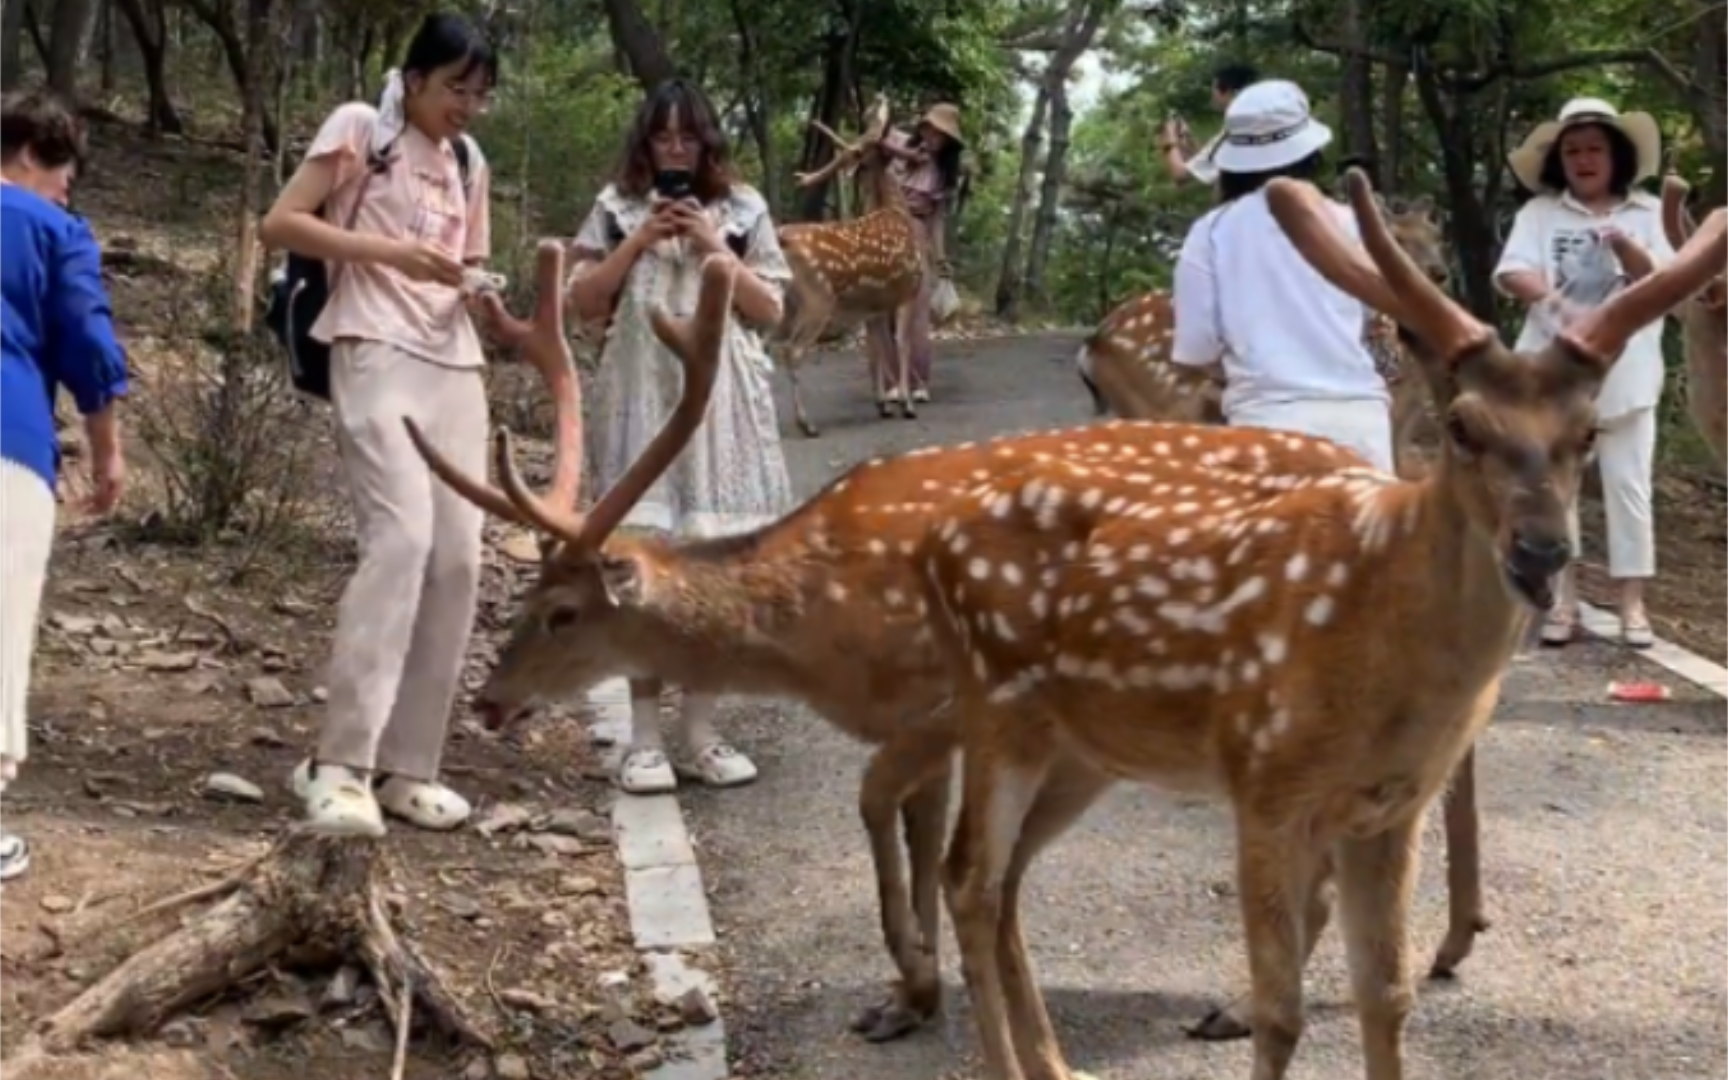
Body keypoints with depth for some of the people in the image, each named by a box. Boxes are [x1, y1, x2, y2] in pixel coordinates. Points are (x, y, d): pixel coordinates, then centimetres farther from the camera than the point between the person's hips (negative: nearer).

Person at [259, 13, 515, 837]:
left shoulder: (469, 164, 19)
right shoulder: (361, 129, 1)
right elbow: (280, 224, -6)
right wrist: (390, 251, -17)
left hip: (455, 367, 7)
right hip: (376, 358, -7)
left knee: (458, 558, -1)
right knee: (401, 537, -22)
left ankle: (407, 767, 5)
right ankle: (342, 763, -20)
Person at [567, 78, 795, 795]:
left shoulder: (740, 209, 8)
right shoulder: (619, 208, 8)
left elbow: (770, 310, 4)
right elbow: (583, 303, 3)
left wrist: (712, 246, -6)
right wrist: (640, 240, -6)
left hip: (717, 401, 1)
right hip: (642, 400, -1)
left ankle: (701, 730, 11)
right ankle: (644, 735, -1)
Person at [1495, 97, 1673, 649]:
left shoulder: (1648, 213, 6)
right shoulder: (1540, 211, 5)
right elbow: (1511, 274, -8)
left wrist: (1628, 254, -21)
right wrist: (1553, 298, -26)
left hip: (1625, 375, 0)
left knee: (1628, 487, 1)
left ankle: (1632, 604, 8)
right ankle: (1563, 601, 12)